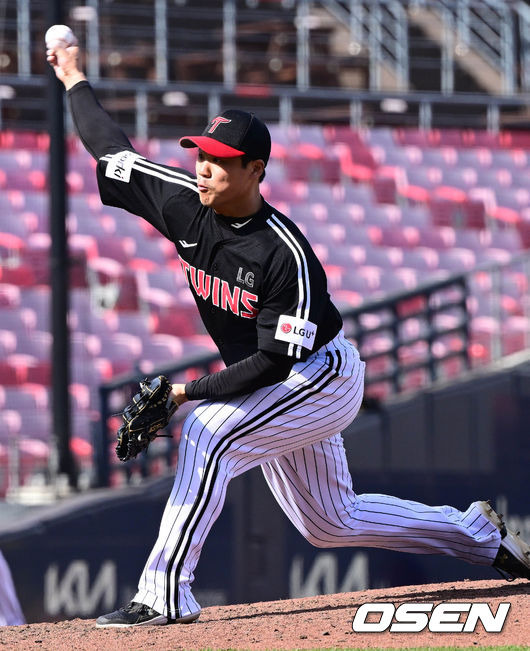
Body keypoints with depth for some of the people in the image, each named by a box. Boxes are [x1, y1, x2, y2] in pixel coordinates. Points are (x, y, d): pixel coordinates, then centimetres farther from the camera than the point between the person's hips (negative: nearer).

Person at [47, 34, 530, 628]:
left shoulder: (285, 254, -29)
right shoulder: (186, 207, -11)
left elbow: (274, 360, -28)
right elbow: (113, 152, 2)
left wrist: (187, 391, -29)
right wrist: (75, 81, 7)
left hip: (324, 377, -8)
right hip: (270, 392, 8)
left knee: (208, 432, -28)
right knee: (330, 523, 16)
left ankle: (164, 595, -28)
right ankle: (477, 533, 34)